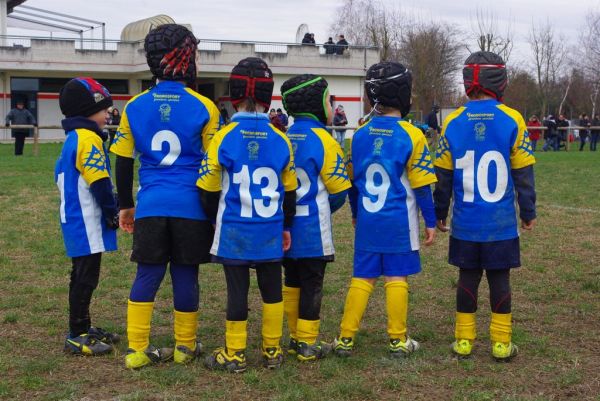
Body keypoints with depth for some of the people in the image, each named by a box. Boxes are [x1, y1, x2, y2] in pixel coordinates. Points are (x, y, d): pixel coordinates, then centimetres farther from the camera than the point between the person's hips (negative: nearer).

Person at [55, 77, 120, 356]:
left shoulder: (72, 139, 14)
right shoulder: (88, 139, -16)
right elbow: (99, 183, -20)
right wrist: (113, 213, -7)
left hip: (74, 219, 10)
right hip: (86, 224, -10)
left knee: (84, 276, 17)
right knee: (85, 277, -4)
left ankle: (82, 328, 27)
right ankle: (77, 337, 2)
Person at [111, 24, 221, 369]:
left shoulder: (135, 107, 3)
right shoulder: (203, 107, -5)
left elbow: (123, 163, 7)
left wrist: (126, 206, 17)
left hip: (151, 206, 2)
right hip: (191, 207, -2)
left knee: (148, 275, 8)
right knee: (185, 275, 8)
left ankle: (138, 350, 8)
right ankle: (185, 347, 20)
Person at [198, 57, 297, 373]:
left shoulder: (224, 138, -10)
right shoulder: (281, 140, -2)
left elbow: (208, 190, -5)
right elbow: (289, 191, 6)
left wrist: (216, 218, 13)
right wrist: (286, 226, 18)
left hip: (234, 232, -2)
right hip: (271, 232, 2)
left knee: (237, 290, 5)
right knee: (271, 289, 13)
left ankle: (234, 354, 14)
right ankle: (272, 351, 22)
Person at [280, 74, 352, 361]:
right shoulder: (322, 140, -13)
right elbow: (339, 189, -8)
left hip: (285, 226, 6)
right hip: (312, 229, -6)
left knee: (292, 281, 15)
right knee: (311, 284, 2)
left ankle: (295, 338, 23)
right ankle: (307, 344, 6)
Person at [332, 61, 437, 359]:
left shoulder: (359, 135, 2)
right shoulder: (411, 136, -11)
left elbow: (351, 181, 11)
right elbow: (421, 186, -8)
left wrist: (355, 213, 25)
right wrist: (430, 221, 2)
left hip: (367, 222, 4)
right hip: (399, 223, -4)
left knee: (362, 278, 10)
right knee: (396, 278, 5)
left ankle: (346, 338, 10)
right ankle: (398, 340, 14)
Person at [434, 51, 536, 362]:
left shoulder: (453, 123, -3)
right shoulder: (512, 121, -8)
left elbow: (443, 176, 3)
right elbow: (523, 173, -4)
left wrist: (439, 213, 13)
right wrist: (528, 212, 7)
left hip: (465, 222, 1)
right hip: (502, 221, -1)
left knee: (468, 277, 11)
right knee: (499, 278, 7)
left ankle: (464, 340, 16)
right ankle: (501, 344, 13)